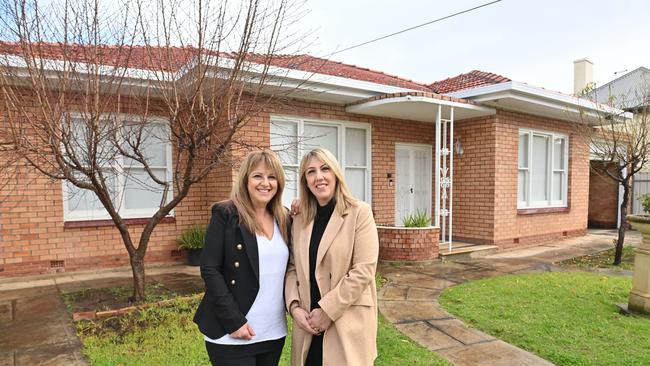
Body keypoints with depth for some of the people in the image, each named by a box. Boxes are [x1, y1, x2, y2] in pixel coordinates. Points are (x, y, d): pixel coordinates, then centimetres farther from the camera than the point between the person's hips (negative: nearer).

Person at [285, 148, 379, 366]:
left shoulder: (359, 213, -8)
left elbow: (364, 270, -13)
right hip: (308, 323, 4)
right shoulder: (299, 219, 7)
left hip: (348, 323, -4)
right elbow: (293, 268, 9)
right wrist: (294, 306, -7)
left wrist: (327, 310, -14)